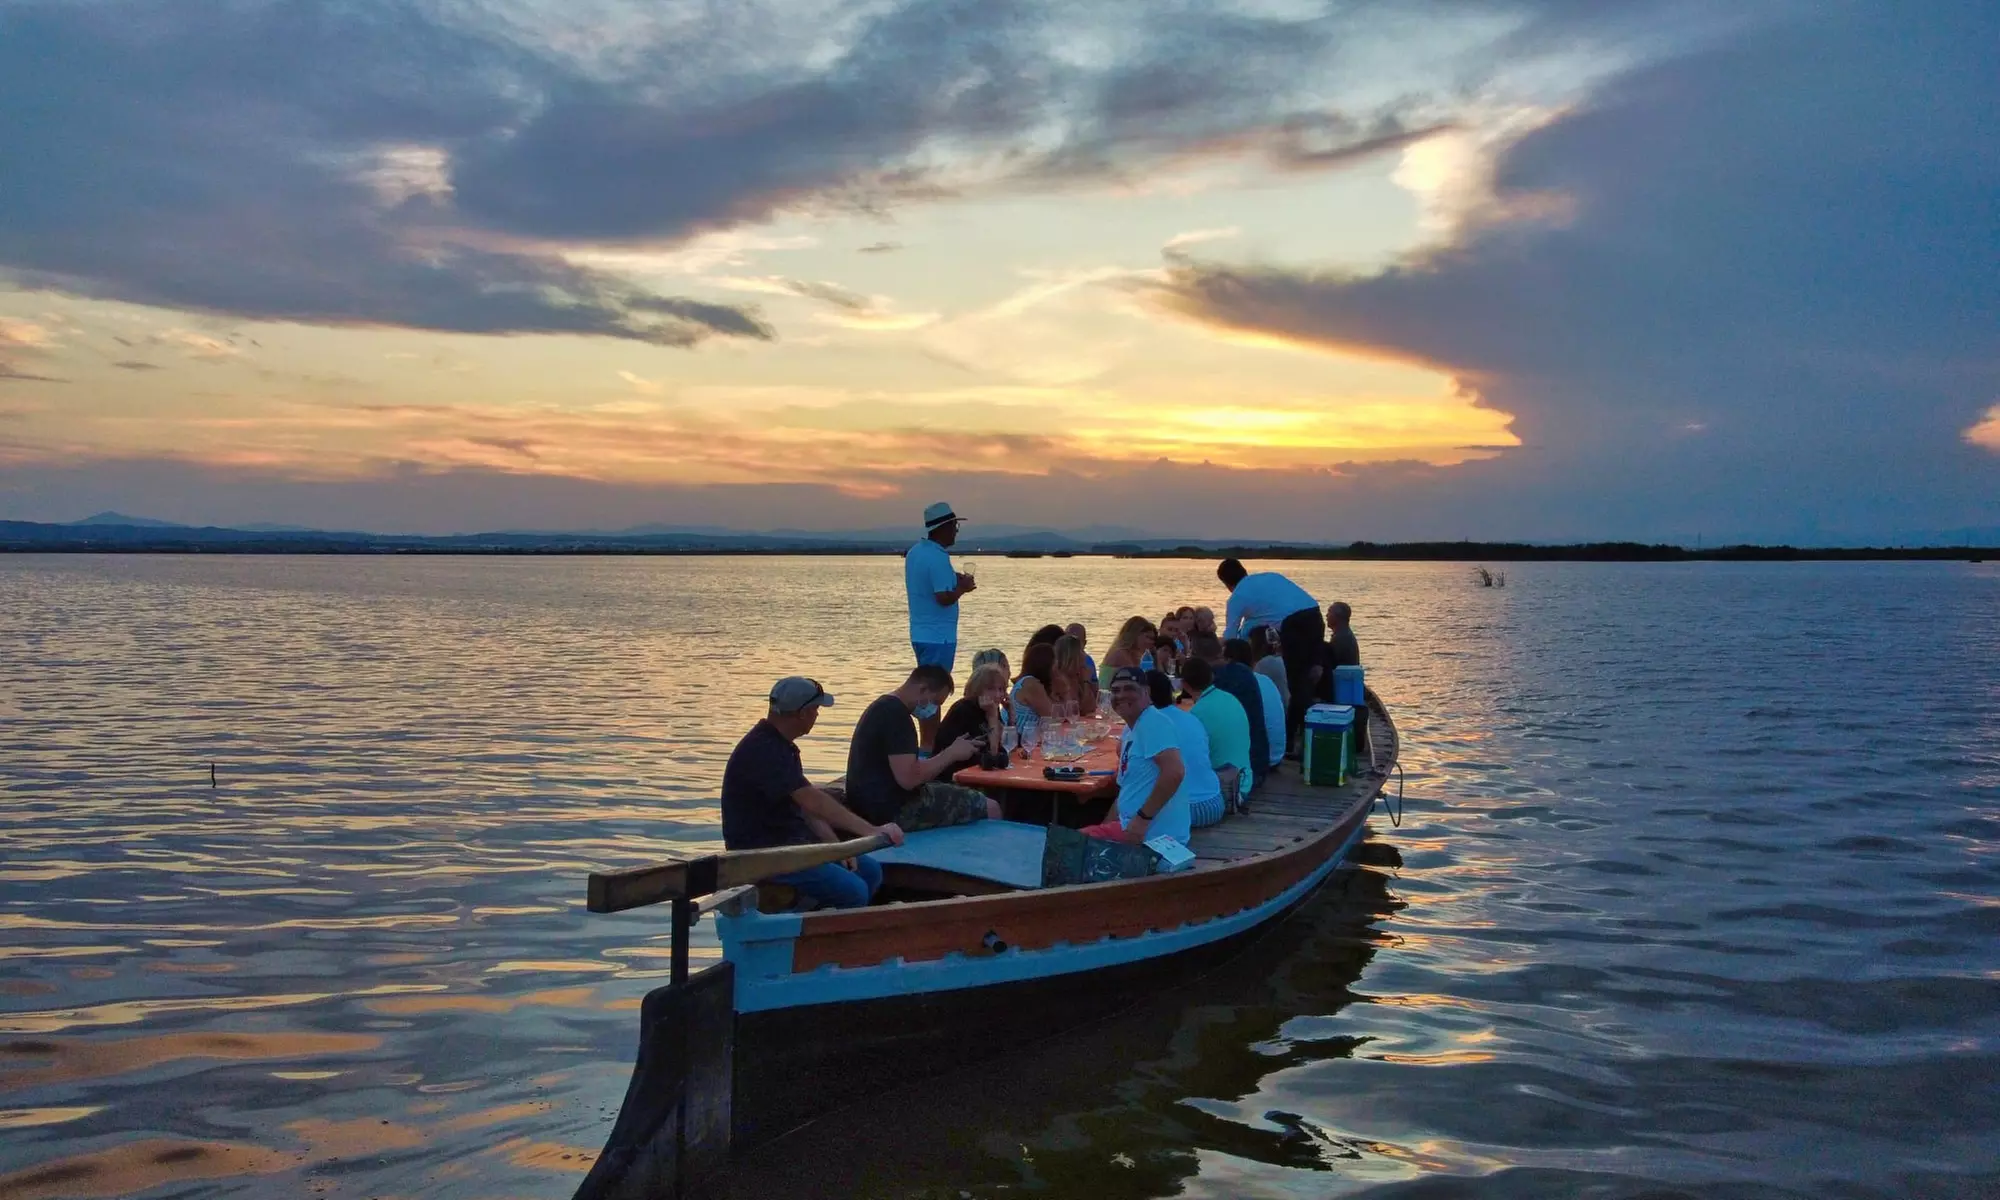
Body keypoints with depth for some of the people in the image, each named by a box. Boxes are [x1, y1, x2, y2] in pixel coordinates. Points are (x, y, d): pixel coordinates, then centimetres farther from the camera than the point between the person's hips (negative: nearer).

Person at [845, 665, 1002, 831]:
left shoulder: (886, 707, 13)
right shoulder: (895, 714, -19)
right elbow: (908, 778, -27)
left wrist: (949, 752, 9)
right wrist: (951, 753, -15)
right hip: (892, 810, -11)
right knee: (990, 808, -6)